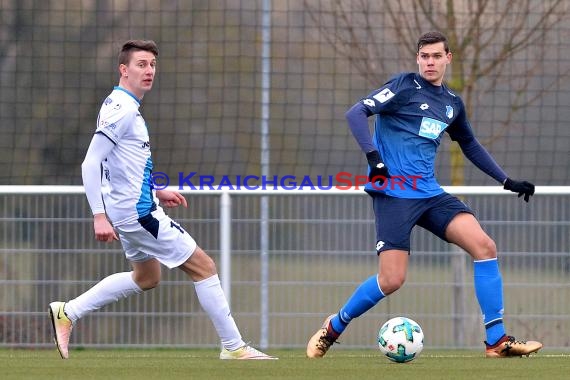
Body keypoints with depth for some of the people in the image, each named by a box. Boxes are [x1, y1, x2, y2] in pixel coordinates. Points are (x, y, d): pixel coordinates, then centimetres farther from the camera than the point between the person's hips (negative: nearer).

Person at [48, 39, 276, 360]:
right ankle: (234, 348, 1)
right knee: (204, 266, -4)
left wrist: (156, 192, 21)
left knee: (146, 278, 26)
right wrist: (100, 216, -29)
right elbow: (91, 164, -24)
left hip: (135, 208, 11)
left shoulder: (126, 108, 12)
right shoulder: (121, 109, -19)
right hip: (138, 212, -11)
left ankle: (67, 313, 23)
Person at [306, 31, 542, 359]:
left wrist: (507, 181, 26)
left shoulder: (453, 103, 15)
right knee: (392, 279, -14)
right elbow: (356, 113, -13)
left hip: (429, 193, 6)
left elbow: (470, 145, 31)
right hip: (394, 193, -6)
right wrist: (373, 157, -25)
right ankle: (334, 327, 13)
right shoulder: (405, 86, -4)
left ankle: (497, 341, -9)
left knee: (485, 246, -13)